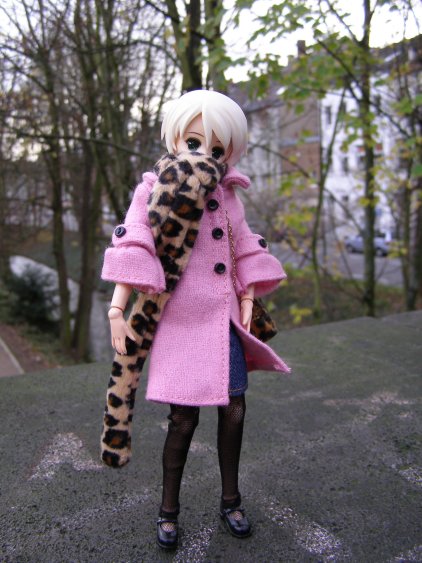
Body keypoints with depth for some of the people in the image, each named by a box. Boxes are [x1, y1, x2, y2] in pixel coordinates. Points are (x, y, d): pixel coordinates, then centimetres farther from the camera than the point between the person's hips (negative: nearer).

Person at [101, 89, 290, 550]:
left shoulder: (227, 196, 10)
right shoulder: (154, 191, -5)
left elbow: (245, 250, 14)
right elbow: (132, 250, -11)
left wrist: (247, 305, 8)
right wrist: (116, 311, -16)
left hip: (223, 320, 5)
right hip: (179, 322, -5)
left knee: (233, 410, 9)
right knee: (183, 418, 1)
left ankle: (230, 501, 32)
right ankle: (168, 510, 26)